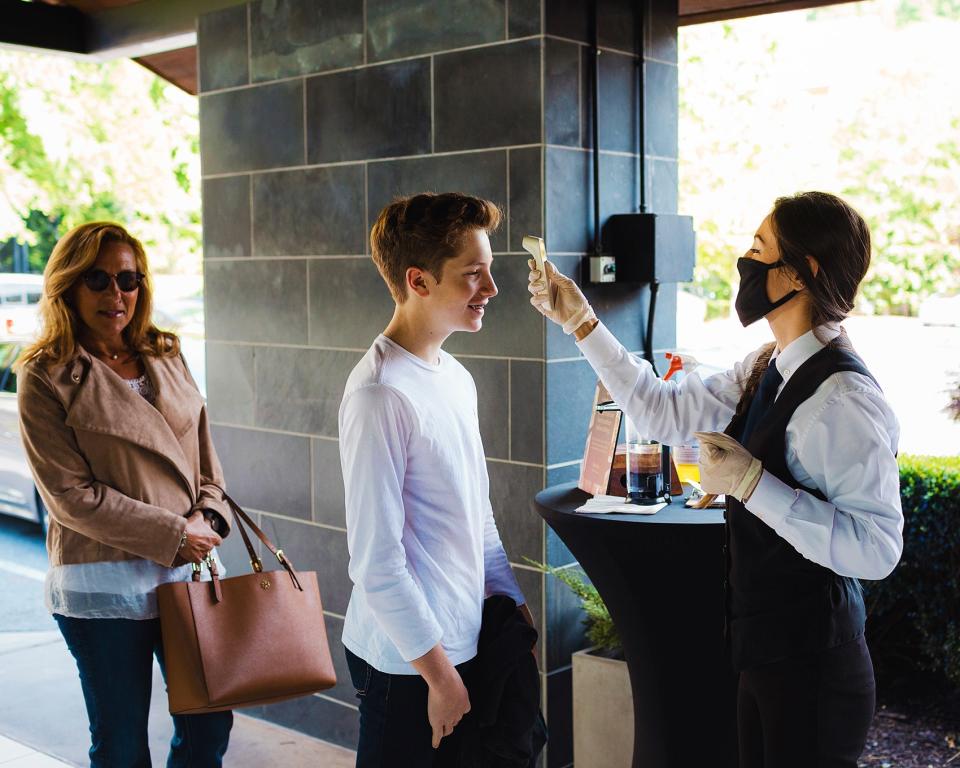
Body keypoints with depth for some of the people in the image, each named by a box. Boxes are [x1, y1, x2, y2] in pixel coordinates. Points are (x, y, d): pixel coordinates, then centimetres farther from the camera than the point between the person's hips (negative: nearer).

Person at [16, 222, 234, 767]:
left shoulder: (167, 358, 8)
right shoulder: (47, 377, -8)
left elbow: (204, 456, 12)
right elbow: (70, 495, -13)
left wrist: (206, 518, -7)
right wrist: (174, 534, -14)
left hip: (186, 570, 5)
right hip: (104, 585, -4)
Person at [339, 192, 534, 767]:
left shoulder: (456, 378, 7)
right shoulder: (381, 395, -20)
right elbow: (376, 561, -20)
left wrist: (510, 595, 14)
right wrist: (439, 672, -16)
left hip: (465, 636, 8)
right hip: (407, 661, -8)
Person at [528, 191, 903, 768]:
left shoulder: (844, 398, -23)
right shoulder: (767, 372, 5)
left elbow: (877, 549, -26)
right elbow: (666, 412, 12)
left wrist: (751, 482, -27)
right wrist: (581, 322, 10)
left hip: (812, 666, -8)